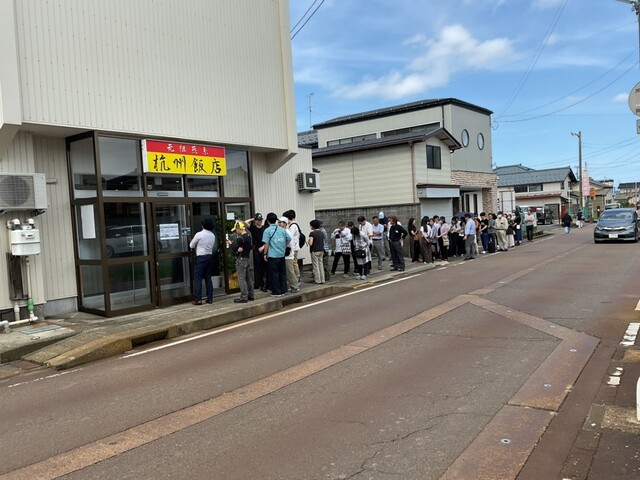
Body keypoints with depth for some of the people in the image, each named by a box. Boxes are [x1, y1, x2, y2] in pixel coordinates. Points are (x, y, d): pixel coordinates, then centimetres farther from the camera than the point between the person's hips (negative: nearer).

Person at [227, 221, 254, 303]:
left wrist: (230, 243, 0)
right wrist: (244, 249, 5)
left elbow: (233, 248, -18)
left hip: (241, 259, -9)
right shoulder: (249, 236, 8)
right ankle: (250, 295, 21)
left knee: (241, 279, -5)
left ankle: (244, 297, -4)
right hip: (248, 258, 9)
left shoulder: (240, 238, -19)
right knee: (248, 278, 15)